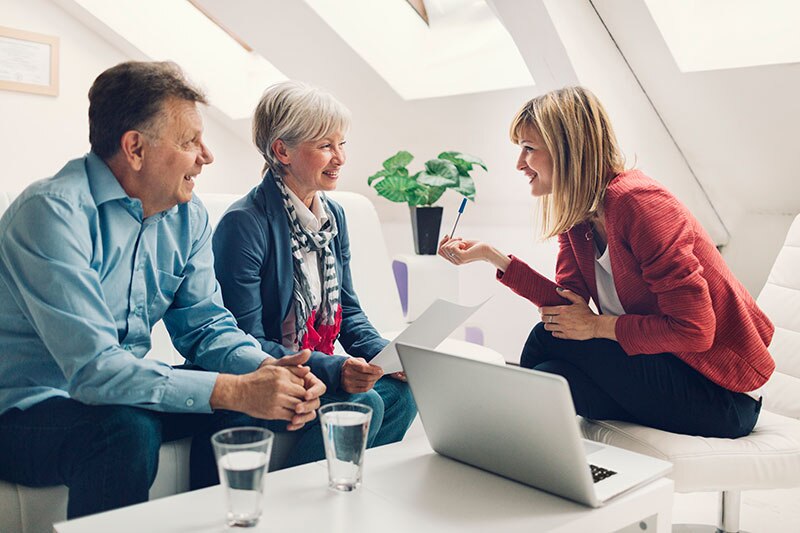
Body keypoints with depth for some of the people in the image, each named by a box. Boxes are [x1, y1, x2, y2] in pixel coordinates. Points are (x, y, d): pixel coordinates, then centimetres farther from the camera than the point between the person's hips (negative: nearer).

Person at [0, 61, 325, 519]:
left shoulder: (189, 216, 0)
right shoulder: (54, 212, -24)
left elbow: (206, 324, 1)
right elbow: (94, 368, -31)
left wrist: (263, 370, -21)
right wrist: (236, 391, -35)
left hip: (122, 392, 7)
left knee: (240, 397, -12)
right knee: (127, 429, -34)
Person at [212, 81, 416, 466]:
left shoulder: (332, 214, 8)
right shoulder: (244, 223, -17)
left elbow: (348, 310, 13)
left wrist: (386, 354, -7)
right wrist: (333, 370, -29)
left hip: (318, 371, 7)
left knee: (399, 392, -16)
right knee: (360, 402, -26)